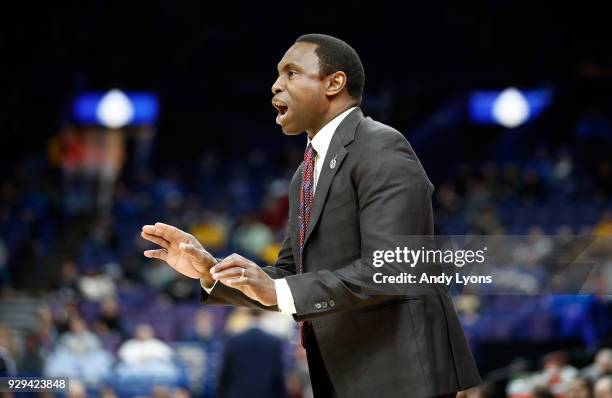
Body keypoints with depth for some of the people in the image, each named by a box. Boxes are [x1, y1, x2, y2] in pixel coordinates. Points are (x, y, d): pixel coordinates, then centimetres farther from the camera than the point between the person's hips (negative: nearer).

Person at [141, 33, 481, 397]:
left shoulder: (381, 149, -11)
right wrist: (210, 271, 2)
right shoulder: (308, 172, 17)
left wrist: (278, 291, -26)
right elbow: (289, 277, 18)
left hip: (398, 368, -8)